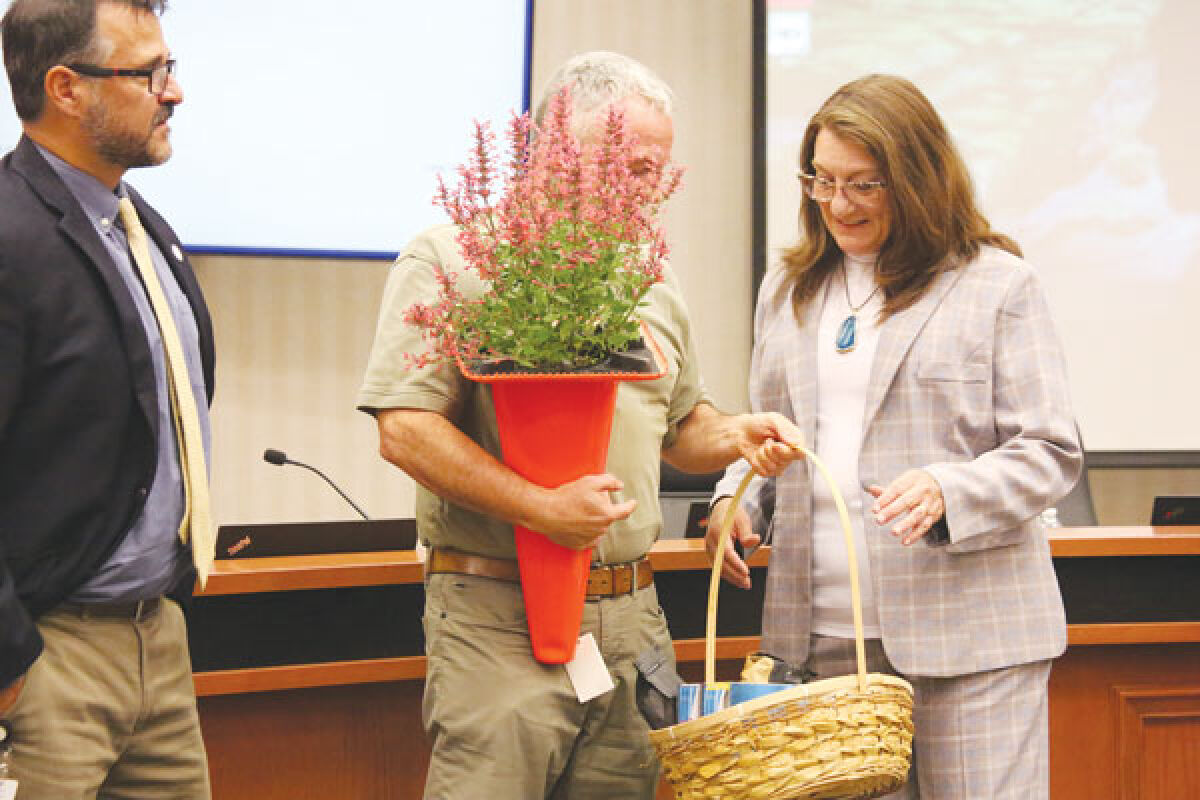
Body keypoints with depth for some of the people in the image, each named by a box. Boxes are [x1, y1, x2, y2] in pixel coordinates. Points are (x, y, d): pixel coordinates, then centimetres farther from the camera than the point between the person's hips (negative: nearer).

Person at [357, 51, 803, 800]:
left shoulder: (652, 280, 18)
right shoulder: (451, 260, -4)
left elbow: (680, 426, 27)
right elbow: (406, 430, -12)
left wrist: (734, 435, 4)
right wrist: (540, 507, -20)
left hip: (632, 620, 6)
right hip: (499, 619, -6)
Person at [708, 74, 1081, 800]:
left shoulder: (999, 285, 0)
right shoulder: (788, 291, 17)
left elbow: (1051, 453, -3)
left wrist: (946, 492, -20)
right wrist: (736, 500, 3)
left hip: (966, 628, -4)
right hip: (822, 632, 4)